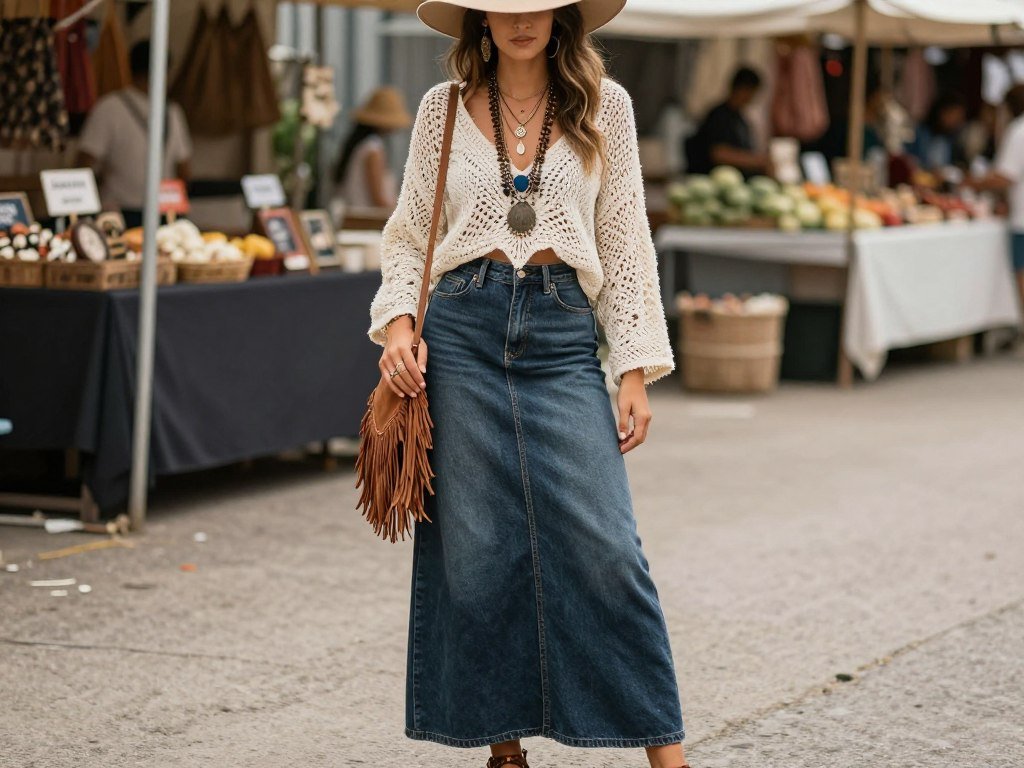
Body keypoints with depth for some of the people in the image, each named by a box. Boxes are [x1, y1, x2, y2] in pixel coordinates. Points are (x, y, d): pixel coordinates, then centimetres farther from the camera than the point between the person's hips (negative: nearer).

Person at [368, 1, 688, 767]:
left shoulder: (604, 106, 6)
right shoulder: (443, 109, 7)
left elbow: (626, 244, 6)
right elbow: (409, 234, 13)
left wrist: (636, 371, 2)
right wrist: (398, 321, -5)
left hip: (562, 334, -1)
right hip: (461, 329, 1)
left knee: (602, 544, -7)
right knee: (476, 547, 2)